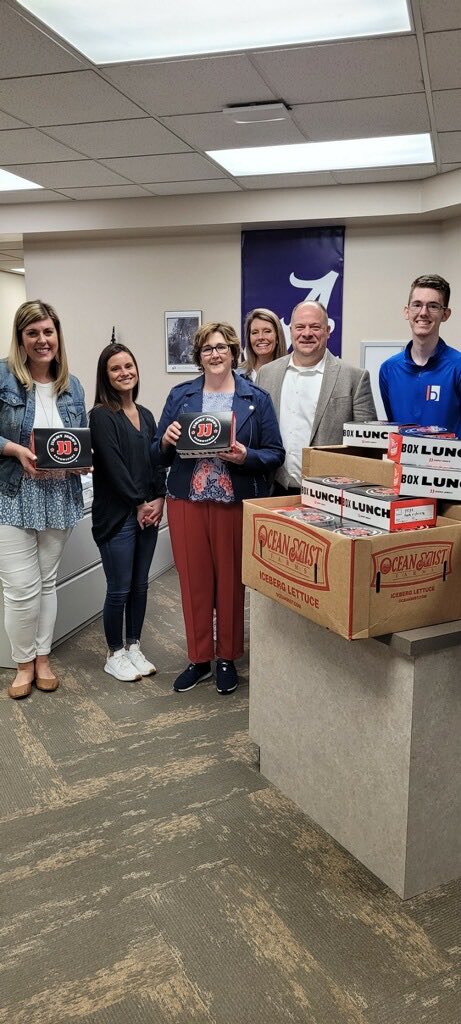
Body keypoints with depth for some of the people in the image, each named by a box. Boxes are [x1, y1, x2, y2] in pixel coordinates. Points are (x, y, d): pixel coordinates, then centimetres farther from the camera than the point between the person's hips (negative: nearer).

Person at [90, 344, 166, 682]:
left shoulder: (145, 415, 13)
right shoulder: (101, 416, -9)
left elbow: (157, 461, 10)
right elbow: (113, 465, -14)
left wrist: (158, 500, -3)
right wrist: (140, 503, -11)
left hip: (148, 512, 6)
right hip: (116, 515, -6)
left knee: (140, 585, 13)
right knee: (119, 589, 1)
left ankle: (134, 648, 27)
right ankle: (115, 655, 18)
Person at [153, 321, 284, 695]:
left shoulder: (257, 398, 2)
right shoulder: (180, 395, 8)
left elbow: (275, 454, 0)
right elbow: (160, 454, 9)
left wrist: (246, 457, -19)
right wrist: (166, 441, -13)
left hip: (236, 504, -2)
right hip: (187, 502, 2)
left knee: (231, 581, 7)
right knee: (193, 580, 8)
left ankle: (228, 659, 25)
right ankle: (199, 658, 25)